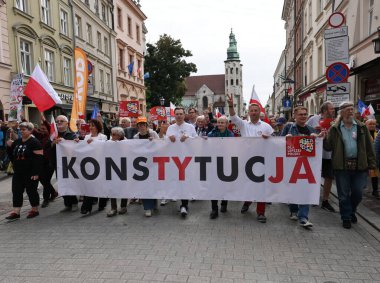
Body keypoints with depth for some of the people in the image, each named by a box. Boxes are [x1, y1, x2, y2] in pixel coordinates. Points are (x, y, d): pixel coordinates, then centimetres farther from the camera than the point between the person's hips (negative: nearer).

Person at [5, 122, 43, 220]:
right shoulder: (17, 142, 10)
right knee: (16, 191, 7)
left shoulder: (34, 142, -12)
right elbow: (12, 156, 16)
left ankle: (35, 210, 18)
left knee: (31, 191, 3)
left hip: (30, 173, -7)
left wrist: (36, 172, -23)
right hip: (18, 172, 7)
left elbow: (38, 158, -18)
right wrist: (9, 147, -2)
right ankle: (16, 212, 14)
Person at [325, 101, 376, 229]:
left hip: (359, 165, 2)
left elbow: (368, 147, 6)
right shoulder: (335, 129, 2)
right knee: (344, 194, 6)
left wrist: (371, 165, 2)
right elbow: (328, 147, 0)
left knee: (357, 192, 8)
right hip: (342, 166, -1)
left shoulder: (362, 127, 7)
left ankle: (351, 211, 35)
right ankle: (346, 217, 21)